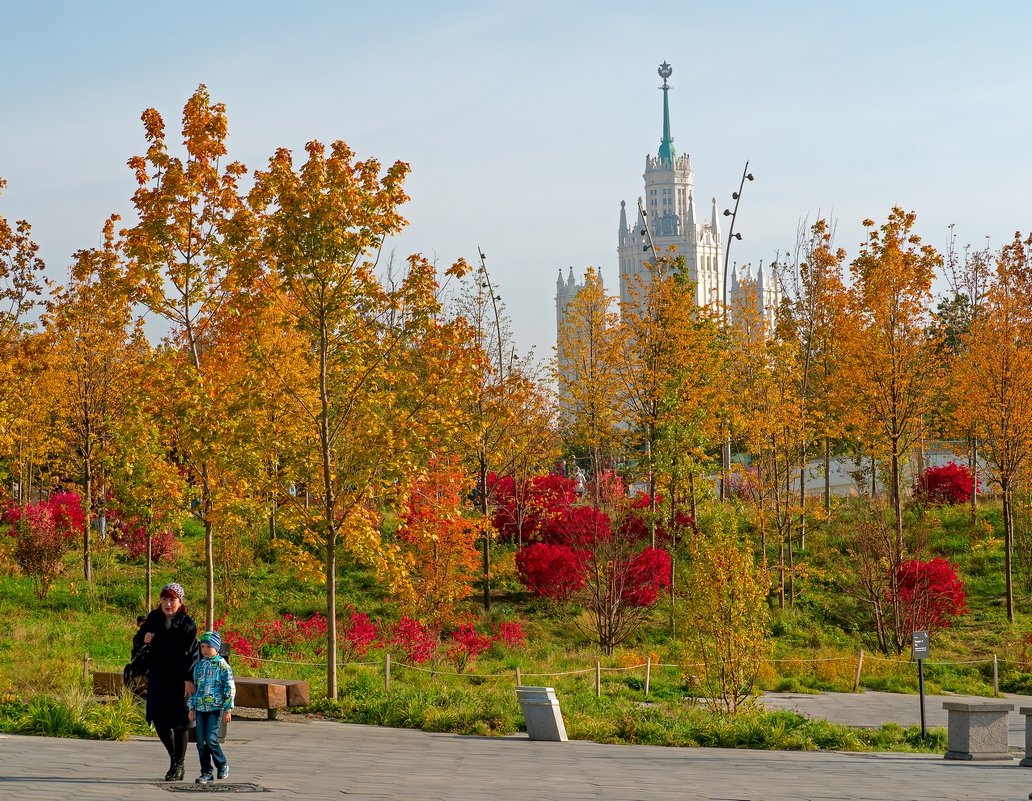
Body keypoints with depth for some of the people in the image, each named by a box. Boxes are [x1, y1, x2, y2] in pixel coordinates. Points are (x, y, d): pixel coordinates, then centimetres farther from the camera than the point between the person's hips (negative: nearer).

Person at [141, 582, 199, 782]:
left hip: (179, 678, -5)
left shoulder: (187, 624, -10)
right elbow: (144, 634, 22)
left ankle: (178, 766, 12)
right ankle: (174, 759, 25)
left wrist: (188, 679, -23)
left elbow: (190, 653, -15)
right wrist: (144, 639, -3)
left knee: (178, 721, 0)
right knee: (158, 719, 5)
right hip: (157, 676, 5)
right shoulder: (154, 617, 6)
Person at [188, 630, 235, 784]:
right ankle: (206, 773, 9)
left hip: (215, 708, -5)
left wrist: (228, 709, -8)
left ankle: (222, 764, 10)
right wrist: (192, 708, 16)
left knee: (211, 738, -13)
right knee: (201, 741, 2)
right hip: (200, 708, 6)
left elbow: (230, 688, -5)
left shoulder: (222, 666, -4)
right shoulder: (199, 666, 13)